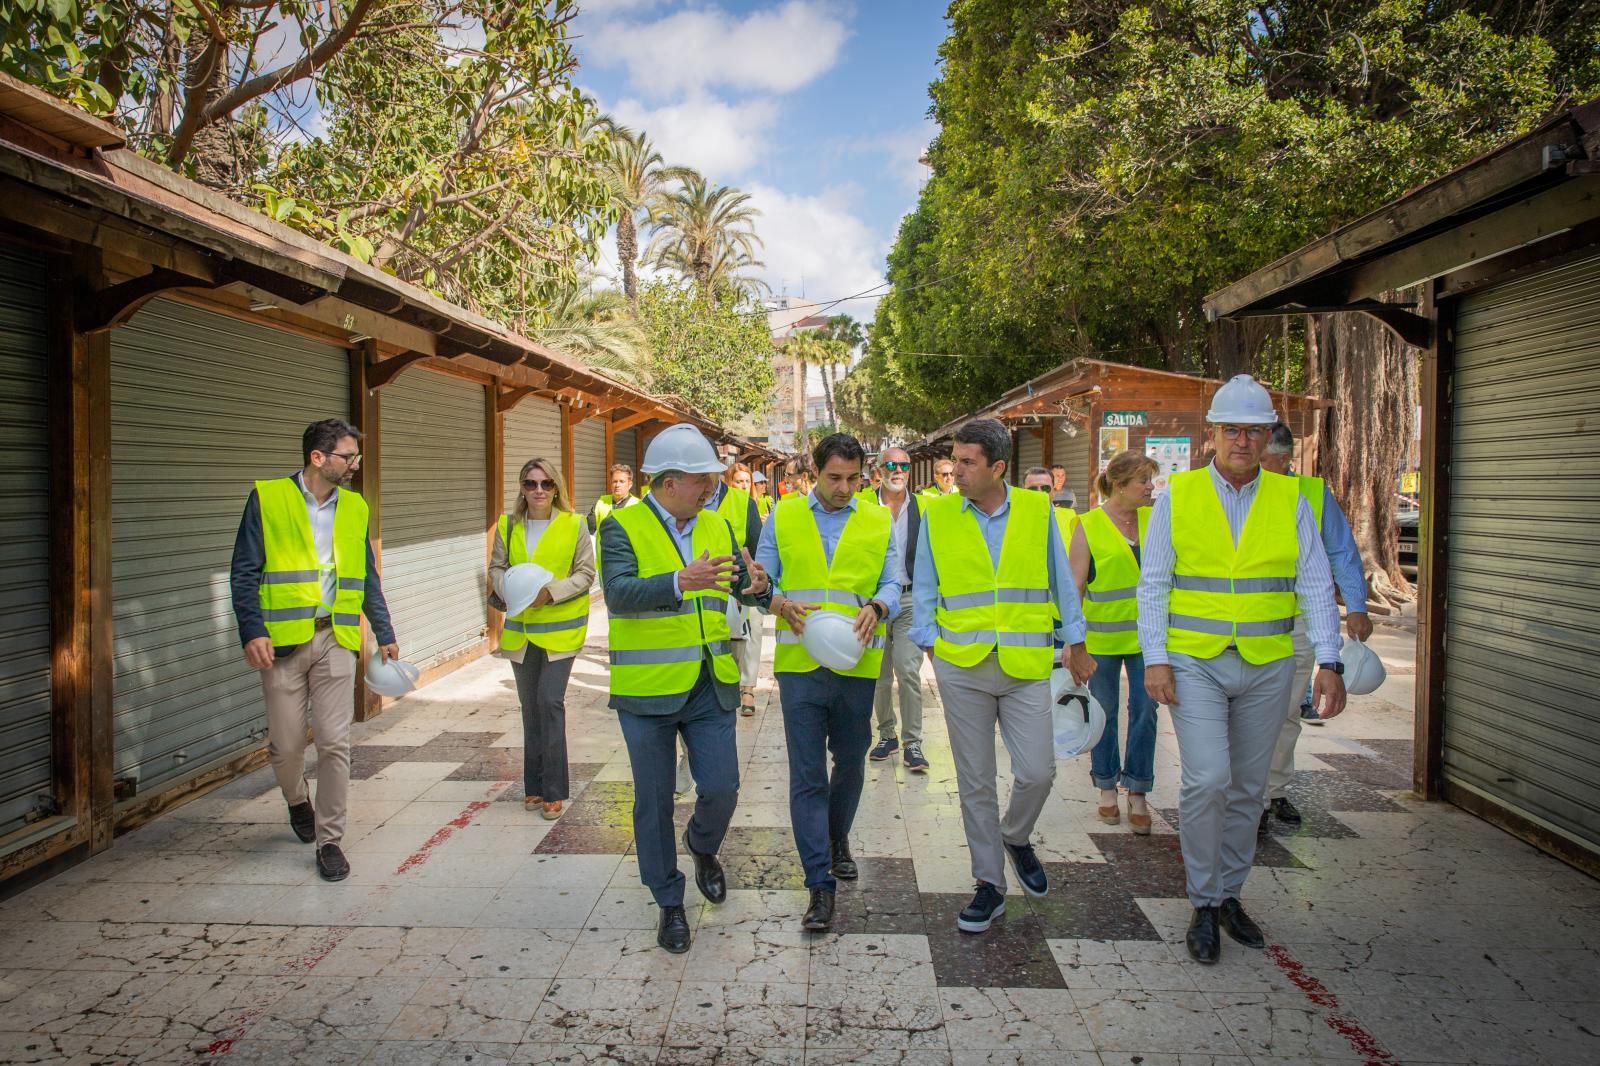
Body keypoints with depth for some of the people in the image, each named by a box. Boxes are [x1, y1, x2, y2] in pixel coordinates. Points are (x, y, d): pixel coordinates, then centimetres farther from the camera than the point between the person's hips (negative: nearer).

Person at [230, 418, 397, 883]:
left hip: (336, 639, 3)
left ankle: (329, 841, 10)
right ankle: (298, 800, 38)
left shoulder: (354, 508, 11)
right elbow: (244, 573, -3)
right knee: (286, 745, 6)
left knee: (335, 743, -2)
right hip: (283, 640, -2)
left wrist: (384, 634, 15)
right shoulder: (267, 499, -1)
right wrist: (252, 631, -14)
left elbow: (367, 579, 17)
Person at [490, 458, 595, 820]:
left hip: (560, 629, -4)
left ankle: (553, 790, -1)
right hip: (520, 629, 4)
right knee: (530, 705, 12)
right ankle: (535, 785, 25)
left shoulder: (574, 525, -6)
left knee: (550, 702, -10)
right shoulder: (508, 525, 4)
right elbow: (497, 567, 8)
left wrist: (551, 591, -19)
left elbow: (585, 573, -5)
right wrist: (511, 588, -13)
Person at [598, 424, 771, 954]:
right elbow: (619, 593, -25)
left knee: (721, 790, 3)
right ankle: (669, 902, 27)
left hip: (711, 687, 4)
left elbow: (744, 586, 6)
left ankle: (702, 847, 38)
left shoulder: (717, 526, 7)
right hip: (647, 690, -4)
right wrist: (680, 582, -41)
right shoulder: (622, 526, -10)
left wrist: (756, 585, -19)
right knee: (654, 802, 8)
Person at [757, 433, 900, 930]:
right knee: (807, 774, -3)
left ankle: (838, 840, 44)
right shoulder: (783, 518, 4)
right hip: (800, 663, -1)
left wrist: (875, 608, -18)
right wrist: (784, 605, -16)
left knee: (850, 763, 17)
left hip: (857, 664, 2)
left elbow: (892, 584, 4)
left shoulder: (878, 522, 6)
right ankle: (820, 884, 3)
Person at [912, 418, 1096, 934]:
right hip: (961, 666, 0)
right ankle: (990, 884, 22)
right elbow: (924, 589, 7)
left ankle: (1016, 839, 30)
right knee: (975, 782, 7)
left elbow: (1059, 580, 10)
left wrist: (1073, 640, 10)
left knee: (1037, 772, -4)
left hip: (1026, 665, 0)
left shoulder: (1037, 510, 2)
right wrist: (930, 641, -3)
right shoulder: (937, 516, 2)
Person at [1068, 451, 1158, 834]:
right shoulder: (1088, 526, -6)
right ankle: (1107, 788, 24)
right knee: (1104, 711, 9)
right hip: (1103, 635, -3)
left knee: (1144, 711, 3)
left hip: (1146, 633, 3)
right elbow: (1074, 584, -4)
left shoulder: (1155, 520, 5)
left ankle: (1138, 794, 15)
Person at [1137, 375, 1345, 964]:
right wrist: (1156, 659, -8)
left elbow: (1316, 586, 3)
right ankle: (1204, 905, 5)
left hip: (1267, 666, 3)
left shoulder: (1290, 501, 4)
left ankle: (1229, 893, 29)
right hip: (1194, 662, -2)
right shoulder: (1177, 496, -1)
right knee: (1206, 781, -12)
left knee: (1248, 788, 11)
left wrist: (1329, 662, -6)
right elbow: (1153, 584, -1)